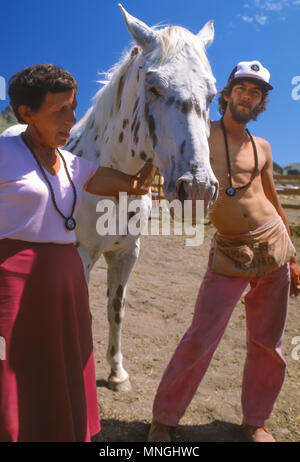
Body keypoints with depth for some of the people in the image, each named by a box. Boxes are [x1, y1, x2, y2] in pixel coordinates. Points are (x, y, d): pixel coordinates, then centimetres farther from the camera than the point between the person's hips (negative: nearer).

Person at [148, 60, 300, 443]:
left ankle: (255, 421, 32)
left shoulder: (262, 147, 12)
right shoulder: (203, 135, 0)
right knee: (200, 340, -6)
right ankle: (163, 419, 15)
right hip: (231, 255, -4)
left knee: (267, 344, 11)